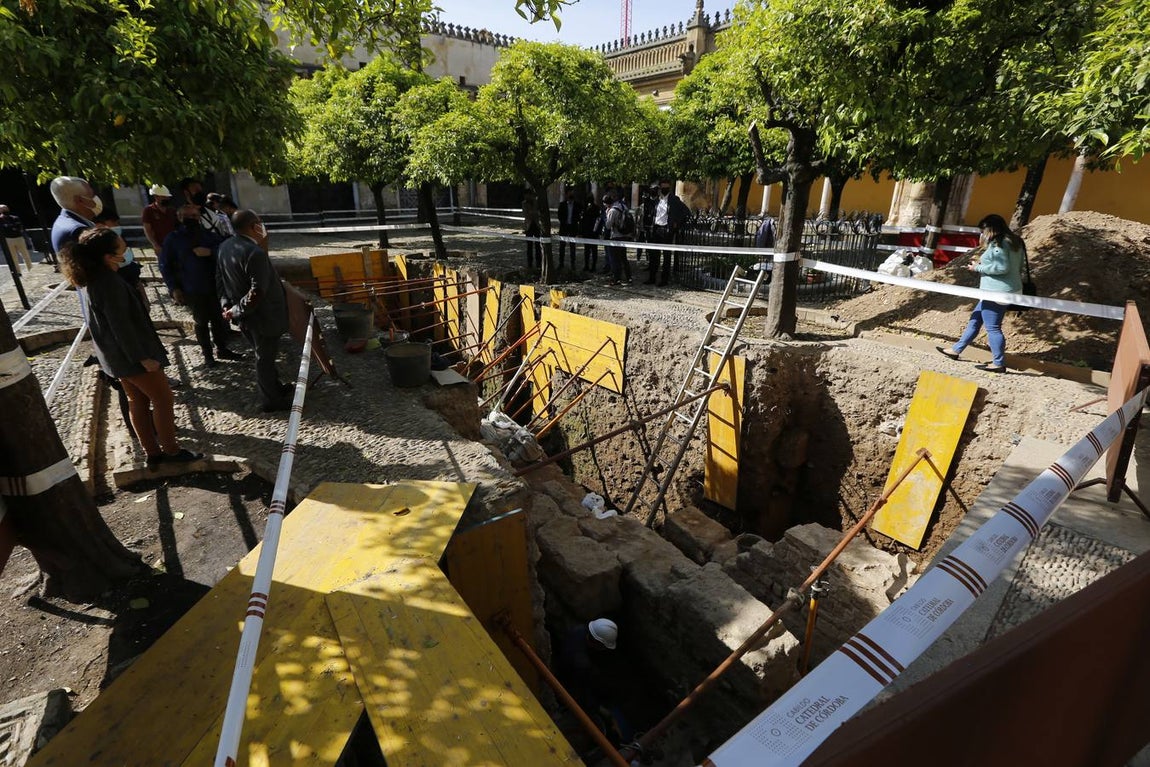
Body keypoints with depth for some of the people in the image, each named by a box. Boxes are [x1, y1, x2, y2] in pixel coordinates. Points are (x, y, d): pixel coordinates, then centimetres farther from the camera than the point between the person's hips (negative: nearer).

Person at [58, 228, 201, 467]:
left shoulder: (89, 279, 5)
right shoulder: (109, 283, -25)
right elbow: (121, 325, -24)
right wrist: (144, 356, -21)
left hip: (116, 354, 10)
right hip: (131, 354, -10)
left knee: (137, 401, 15)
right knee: (164, 399, 2)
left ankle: (153, 453, 24)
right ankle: (171, 450, 13)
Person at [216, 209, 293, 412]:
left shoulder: (225, 246, 2)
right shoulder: (255, 253, -26)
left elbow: (220, 279, 10)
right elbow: (257, 293, -29)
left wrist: (226, 304, 7)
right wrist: (236, 311, -17)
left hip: (243, 316, 8)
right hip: (260, 316, -8)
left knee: (263, 355, 23)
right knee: (265, 357, 6)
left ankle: (275, 387, 41)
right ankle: (270, 401, 21)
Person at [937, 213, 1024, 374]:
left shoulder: (997, 244, -17)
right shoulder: (1014, 242, 13)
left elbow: (1002, 267, -23)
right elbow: (1010, 265, 16)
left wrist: (978, 267, -12)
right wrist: (984, 263, 12)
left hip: (996, 292, -10)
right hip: (1008, 290, 10)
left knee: (993, 328, -2)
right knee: (975, 319, 18)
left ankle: (999, 364, 6)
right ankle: (956, 349, 27)